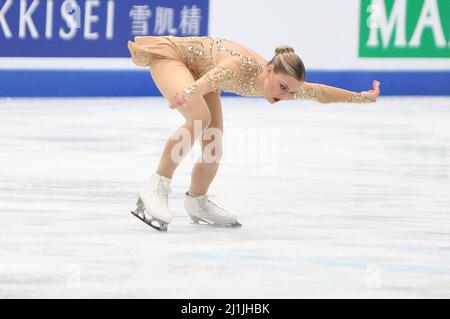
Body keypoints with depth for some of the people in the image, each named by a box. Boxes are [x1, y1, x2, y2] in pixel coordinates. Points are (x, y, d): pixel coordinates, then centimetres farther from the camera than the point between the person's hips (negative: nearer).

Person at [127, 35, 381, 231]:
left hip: (197, 67, 8)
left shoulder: (284, 83, -18)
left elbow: (321, 93, 0)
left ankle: (197, 202, 27)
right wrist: (189, 93, -86)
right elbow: (210, 79, -65)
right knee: (200, 118, -34)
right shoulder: (240, 67, -41)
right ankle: (157, 187, -32)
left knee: (214, 148, 1)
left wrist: (361, 97, 9)